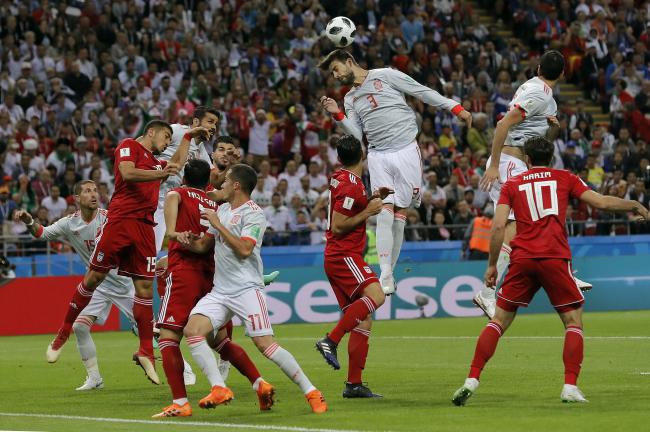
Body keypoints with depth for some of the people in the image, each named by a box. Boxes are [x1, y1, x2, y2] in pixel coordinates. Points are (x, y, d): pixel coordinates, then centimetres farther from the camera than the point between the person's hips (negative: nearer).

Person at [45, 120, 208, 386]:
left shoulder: (156, 163, 25)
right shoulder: (129, 146, 3)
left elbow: (178, 163, 39)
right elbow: (128, 173, -12)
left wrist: (188, 137, 38)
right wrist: (162, 173, -15)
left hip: (145, 227, 6)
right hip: (120, 221, -6)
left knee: (145, 287, -1)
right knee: (94, 277, -4)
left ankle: (145, 352, 2)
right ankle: (62, 335, 8)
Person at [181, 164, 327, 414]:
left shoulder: (253, 214, -8)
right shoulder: (222, 210, 16)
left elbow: (244, 249, -22)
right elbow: (205, 245, 25)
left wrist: (218, 224, -16)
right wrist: (189, 242, 3)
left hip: (246, 288, -7)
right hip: (220, 290, 7)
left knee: (265, 344, -14)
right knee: (192, 330, -14)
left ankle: (311, 393, -4)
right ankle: (219, 390, -15)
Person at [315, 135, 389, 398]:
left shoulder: (341, 179, 15)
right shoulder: (350, 185, -13)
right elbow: (337, 226, -17)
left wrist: (373, 198, 23)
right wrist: (368, 212, -13)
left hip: (337, 257, 10)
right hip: (343, 255, -10)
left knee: (363, 321, 4)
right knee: (375, 295, -30)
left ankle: (354, 384, 1)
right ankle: (331, 340, -30)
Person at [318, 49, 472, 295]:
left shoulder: (386, 76, 1)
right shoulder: (350, 100, 16)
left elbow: (423, 92, 1)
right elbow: (356, 135, 8)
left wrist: (456, 108, -3)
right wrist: (338, 115, -5)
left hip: (406, 151, -3)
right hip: (378, 157, 3)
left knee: (399, 213, -3)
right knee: (384, 212, -11)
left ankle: (389, 272, 2)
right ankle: (385, 277, -17)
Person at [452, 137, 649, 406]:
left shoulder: (512, 184, 14)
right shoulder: (565, 179, 12)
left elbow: (499, 225, 3)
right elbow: (602, 202, 5)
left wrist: (492, 265, 9)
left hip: (522, 258, 1)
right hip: (555, 258, -1)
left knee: (499, 320, 10)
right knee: (573, 322, 9)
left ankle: (472, 380, 0)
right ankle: (570, 387, -4)